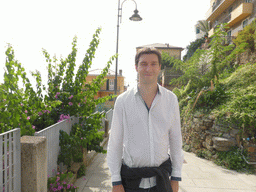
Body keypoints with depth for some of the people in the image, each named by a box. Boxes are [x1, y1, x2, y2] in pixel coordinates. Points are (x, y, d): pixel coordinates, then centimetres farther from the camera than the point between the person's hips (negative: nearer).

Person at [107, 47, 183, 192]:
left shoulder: (171, 99, -1)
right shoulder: (123, 101, -7)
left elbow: (176, 140, 4)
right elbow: (115, 142, -3)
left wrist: (176, 177, 4)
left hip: (161, 178, 2)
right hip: (131, 179, -1)